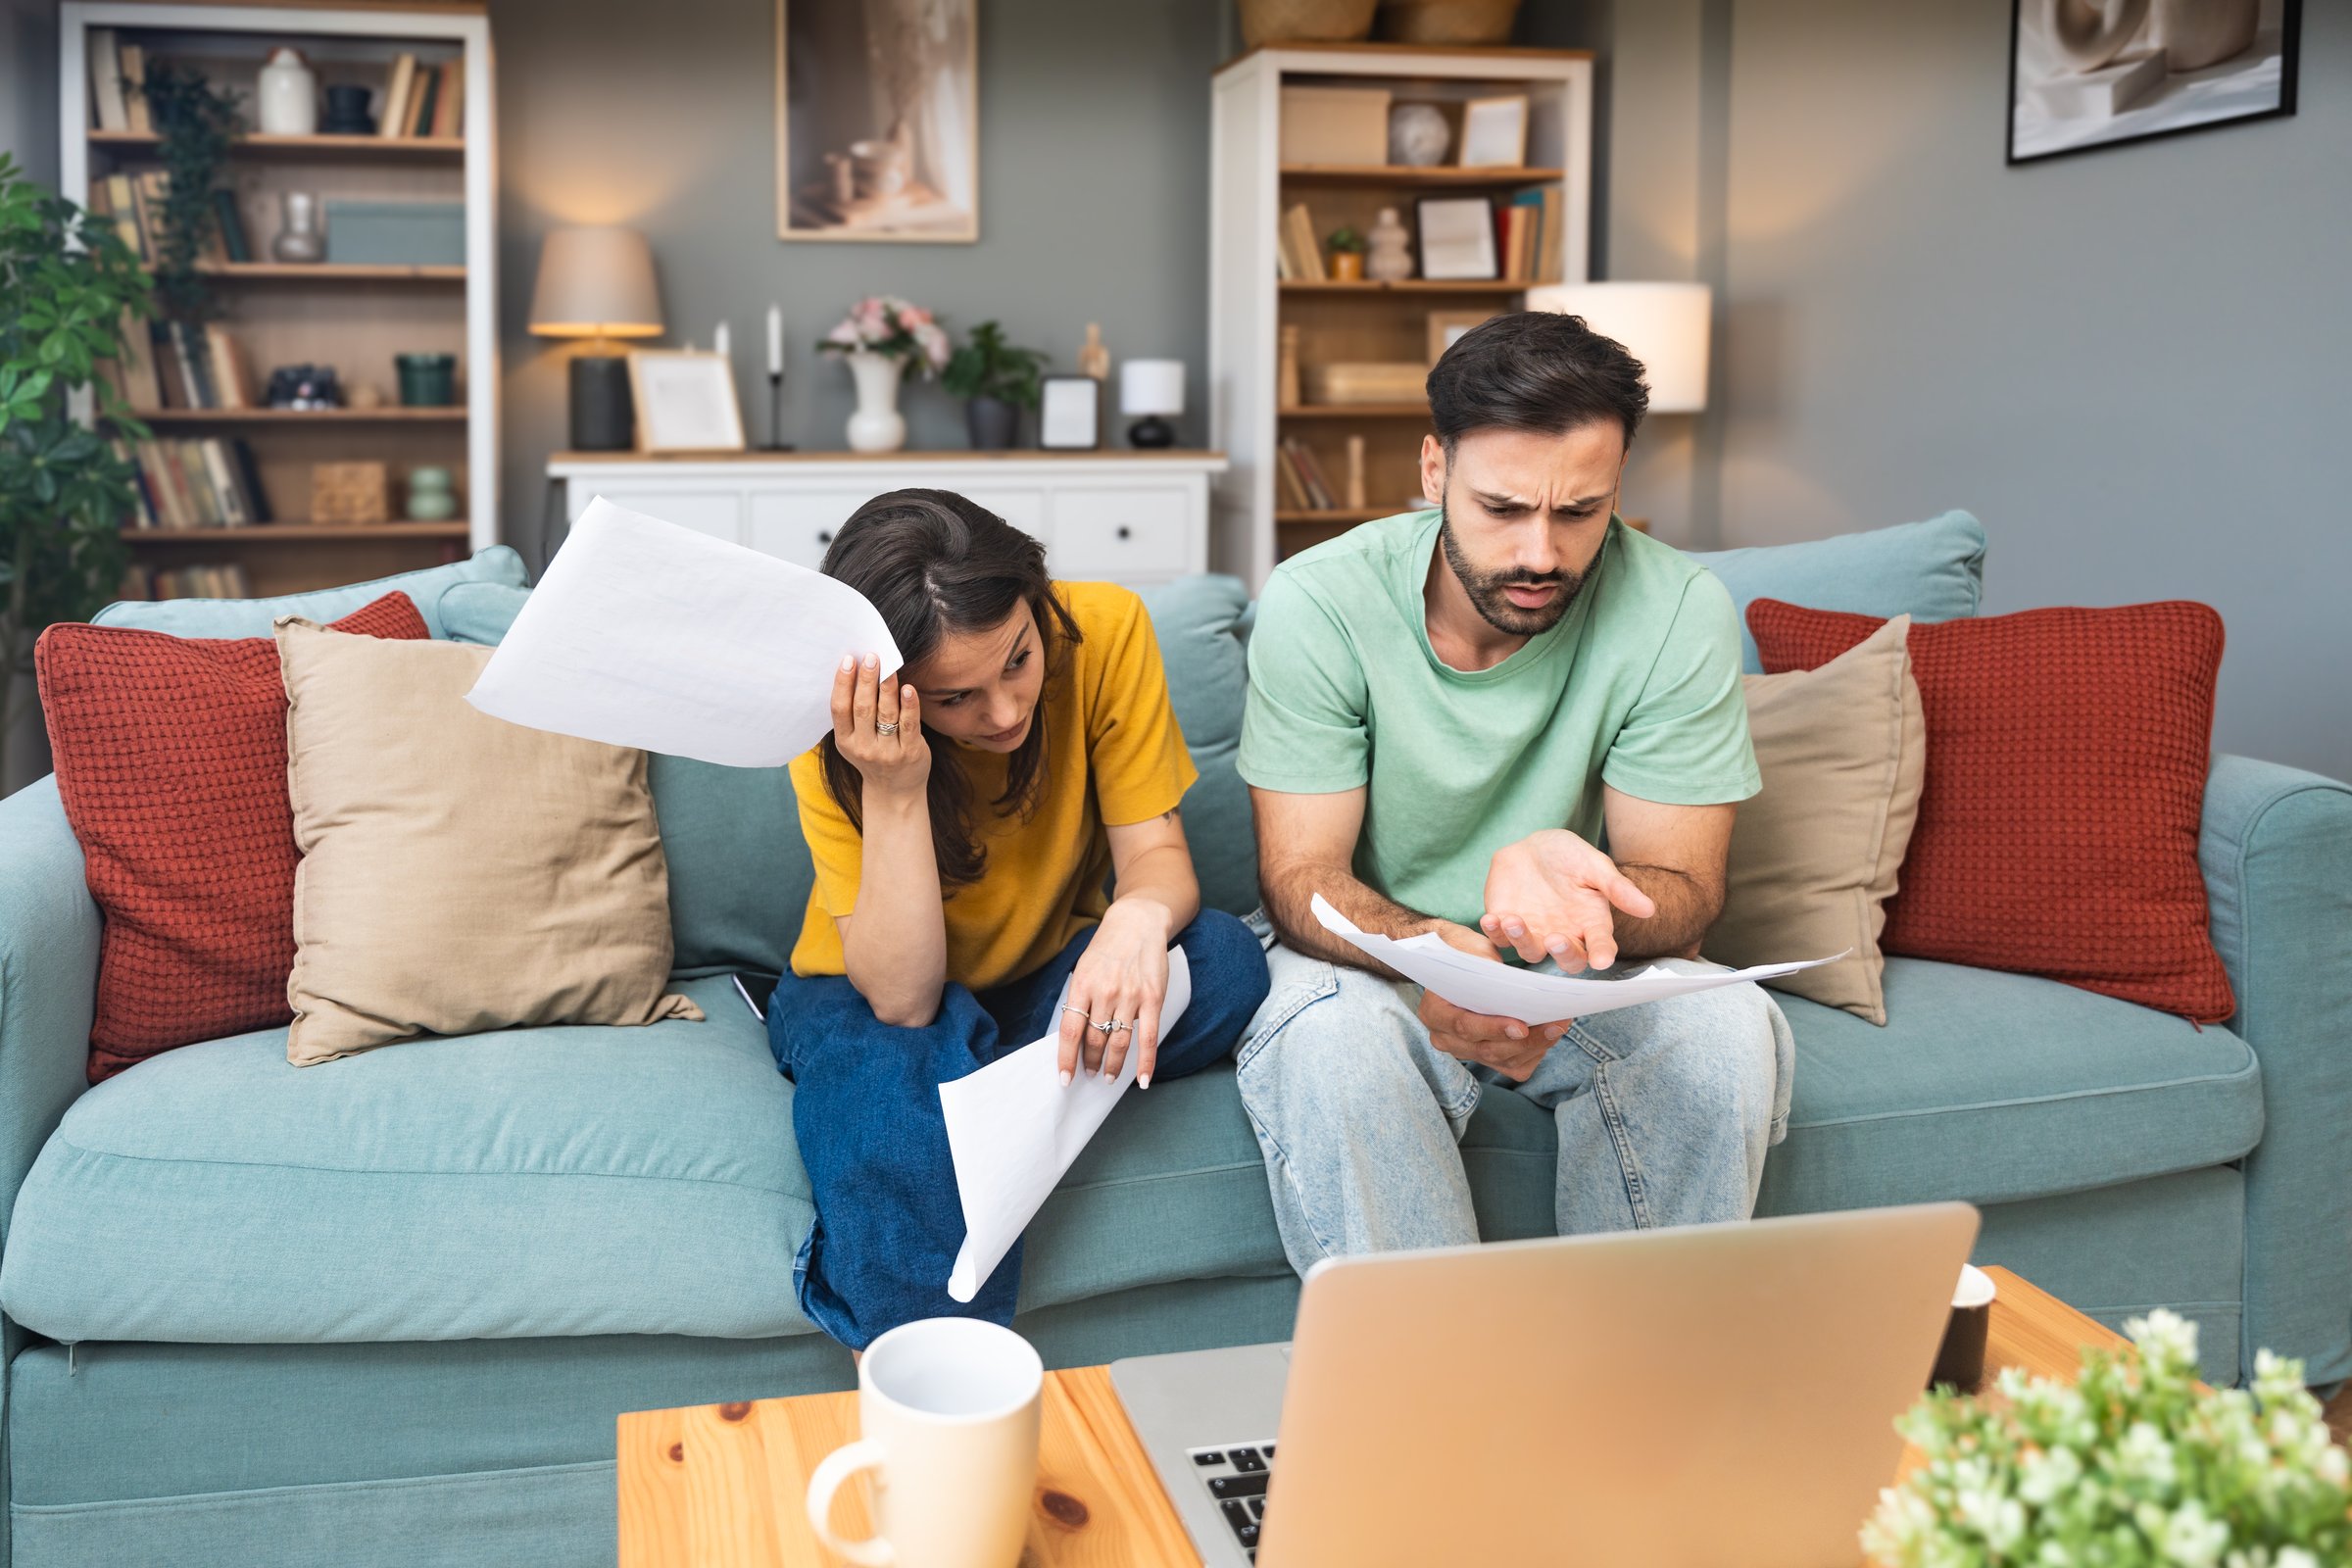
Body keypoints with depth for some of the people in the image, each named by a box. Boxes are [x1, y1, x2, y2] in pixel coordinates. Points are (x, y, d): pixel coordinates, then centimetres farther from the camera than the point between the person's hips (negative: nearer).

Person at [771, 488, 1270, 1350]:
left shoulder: (1105, 631, -21)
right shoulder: (840, 736, -25)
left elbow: (1157, 853, -18)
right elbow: (900, 999, -28)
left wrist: (1140, 918, -43)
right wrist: (893, 792, -40)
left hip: (1050, 981, 3)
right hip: (873, 998, -3)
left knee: (1223, 961, -28)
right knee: (890, 1064, -38)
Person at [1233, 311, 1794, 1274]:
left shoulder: (1678, 611, -14)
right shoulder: (1314, 605, -15)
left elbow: (1684, 894, -13)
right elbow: (1300, 878, -15)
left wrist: (1569, 885, -40)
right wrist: (1434, 955, -40)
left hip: (1588, 975, 2)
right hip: (1369, 956, -1)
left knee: (1727, 1025, -28)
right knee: (1329, 1034, -34)